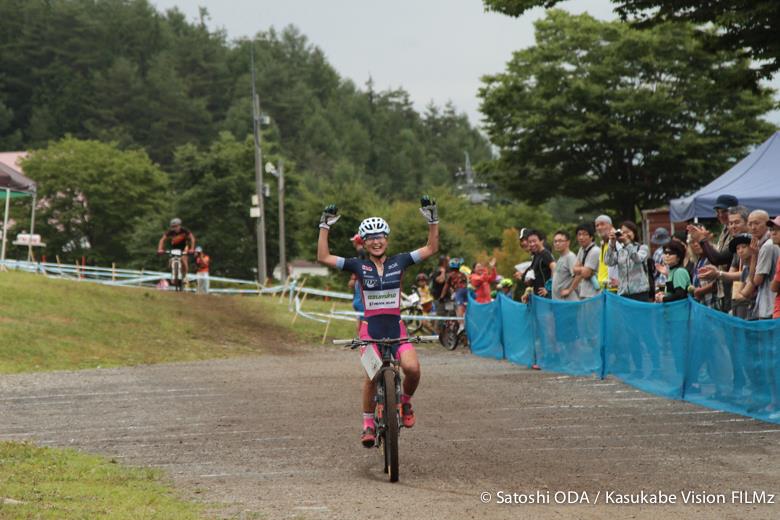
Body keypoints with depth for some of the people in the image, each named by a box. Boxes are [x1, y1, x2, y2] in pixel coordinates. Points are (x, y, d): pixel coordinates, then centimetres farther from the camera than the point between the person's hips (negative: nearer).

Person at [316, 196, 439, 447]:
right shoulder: (359, 265, 2)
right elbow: (323, 257, -3)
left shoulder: (399, 261, 5)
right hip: (371, 328, -1)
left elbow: (431, 249, 7)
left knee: (412, 367, -23)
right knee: (371, 375, -17)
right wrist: (325, 227, -8)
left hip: (396, 327, 1)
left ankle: (405, 402, 7)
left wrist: (433, 221, -2)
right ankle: (368, 424, 1)